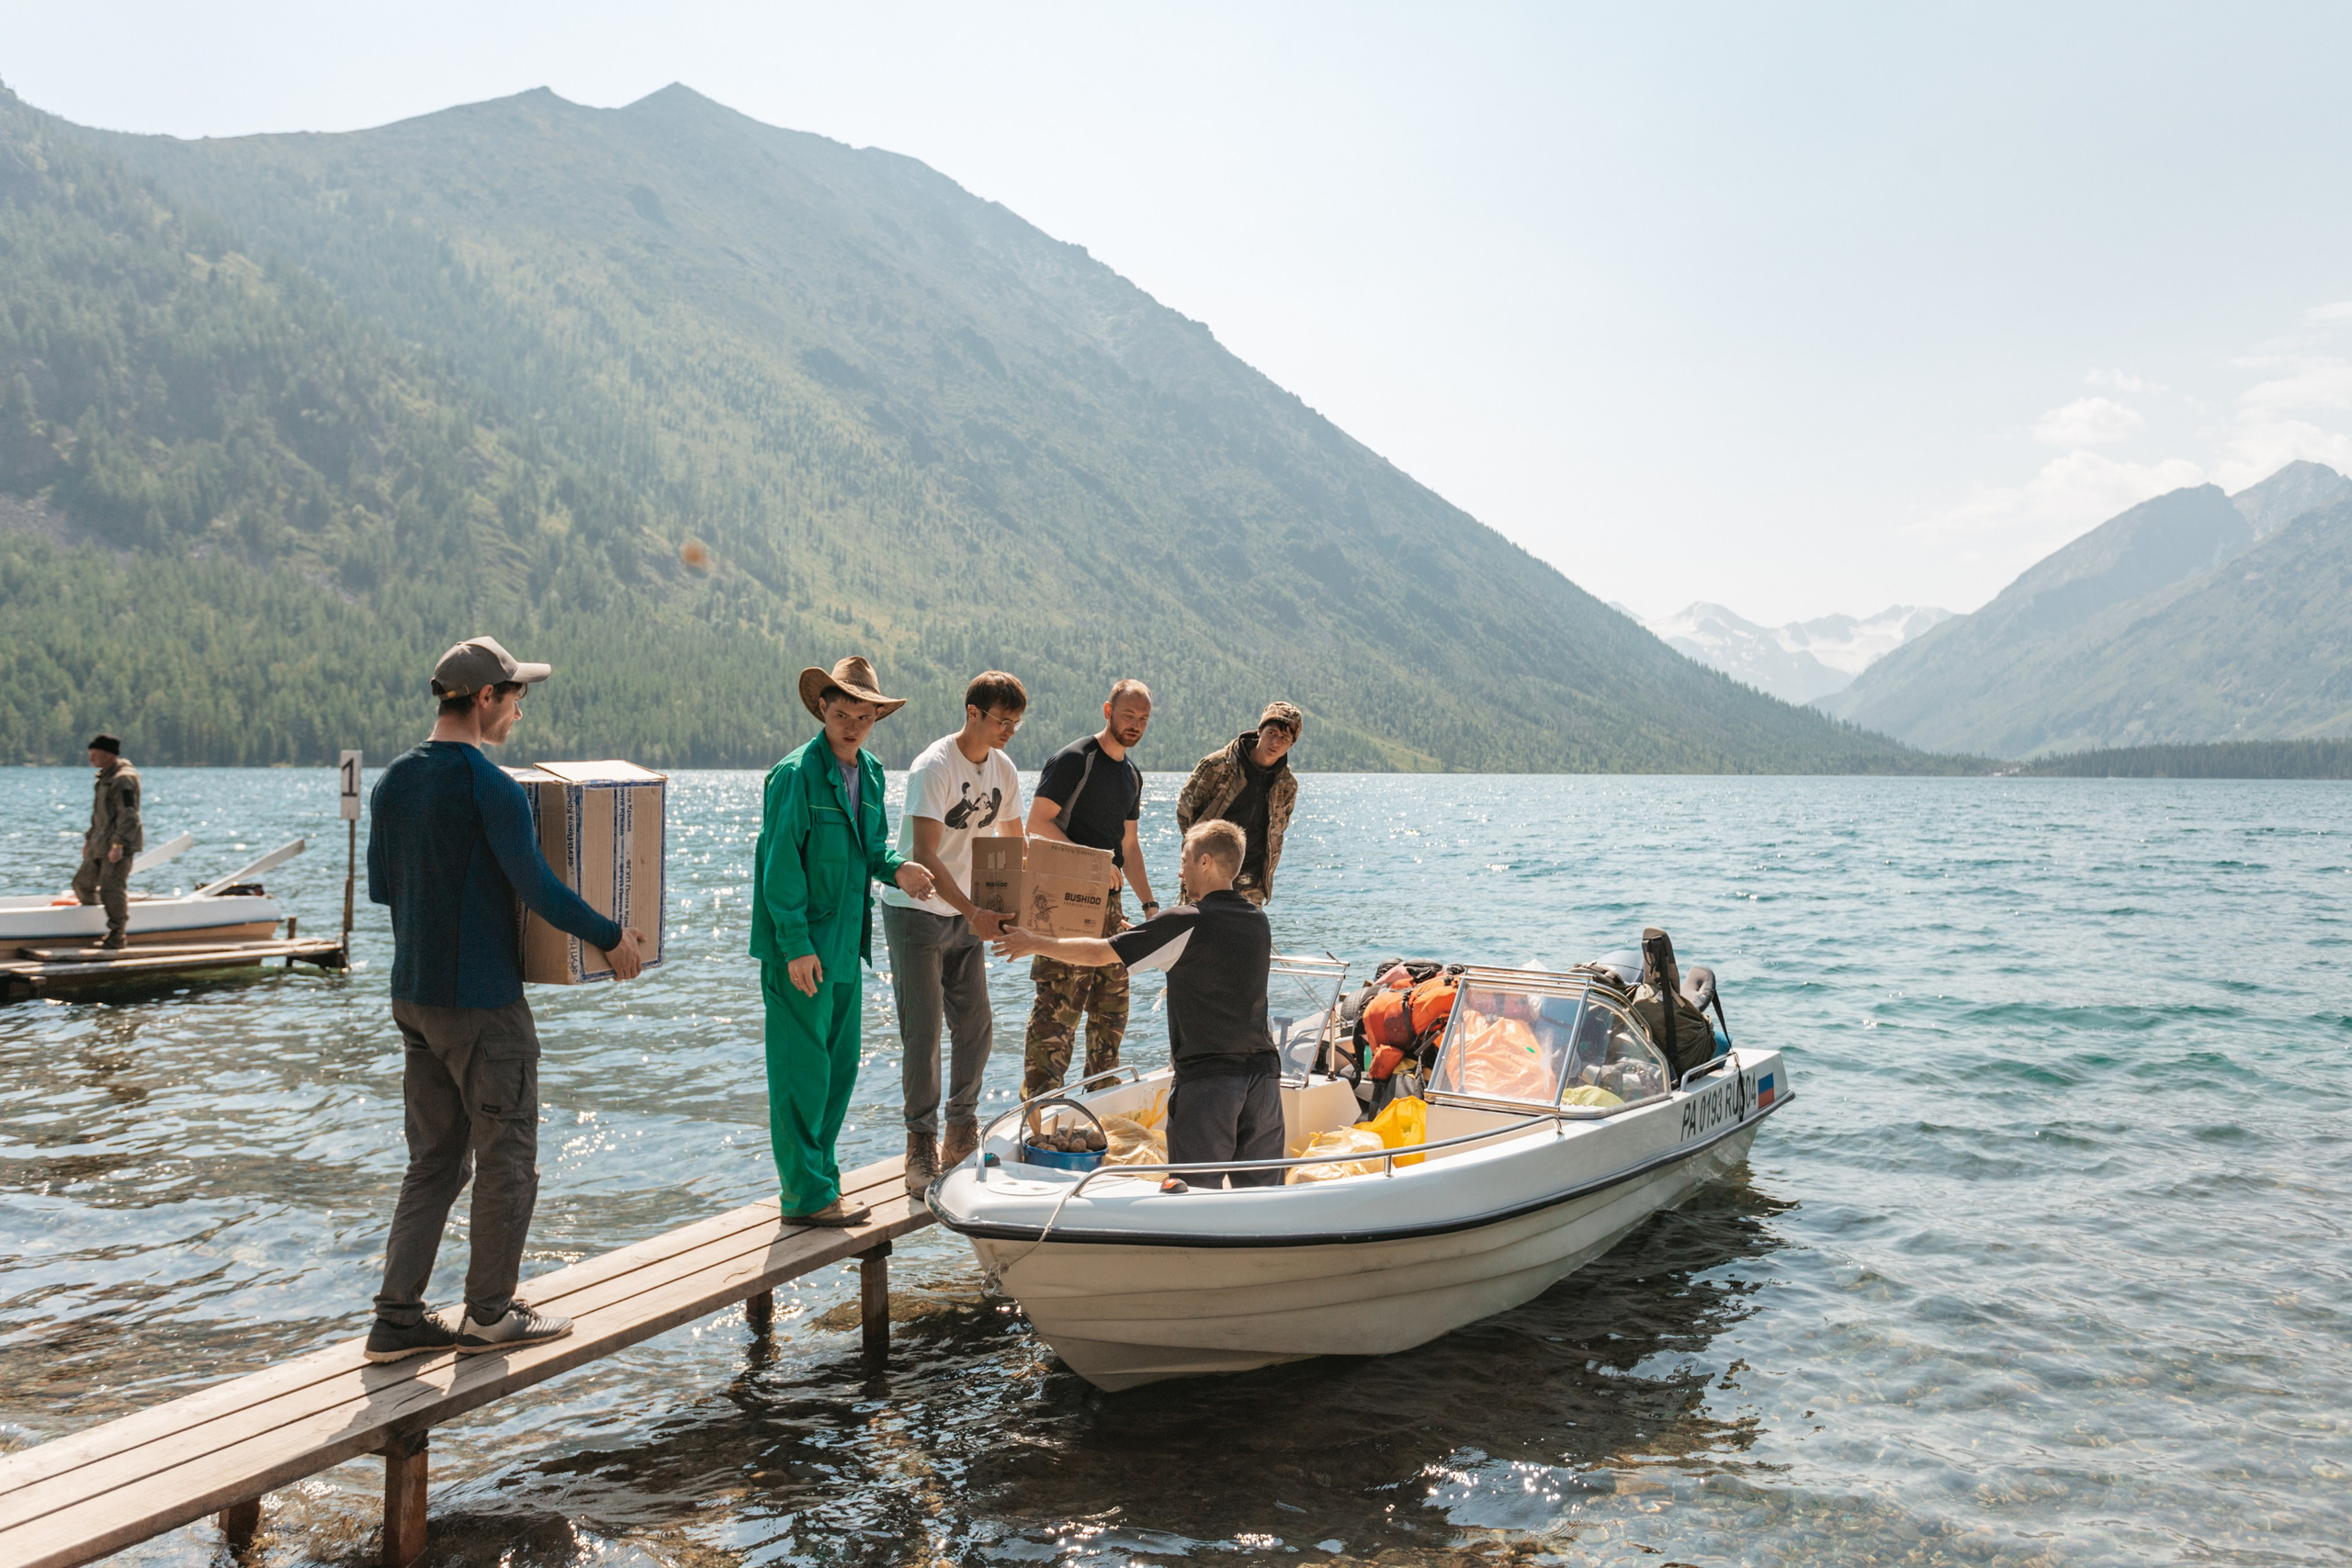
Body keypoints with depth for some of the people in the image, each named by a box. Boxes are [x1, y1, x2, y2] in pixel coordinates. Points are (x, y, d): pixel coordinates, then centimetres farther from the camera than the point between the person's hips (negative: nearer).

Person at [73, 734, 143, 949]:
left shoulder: (123, 780, -16)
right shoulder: (105, 777, 17)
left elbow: (128, 815, -22)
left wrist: (118, 845, -26)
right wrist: (89, 838, 25)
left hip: (119, 845, -10)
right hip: (100, 843, 10)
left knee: (112, 889, -9)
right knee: (83, 883, 12)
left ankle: (117, 937, -1)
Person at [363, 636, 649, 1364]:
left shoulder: (394, 780, 8)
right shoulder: (489, 786, -17)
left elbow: (380, 885, 16)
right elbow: (538, 888, -19)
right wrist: (613, 937, -8)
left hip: (413, 996, 8)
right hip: (482, 1002, -8)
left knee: (435, 1159, 15)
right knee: (507, 1158, 5)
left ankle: (398, 1317, 16)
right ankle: (490, 1315, 14)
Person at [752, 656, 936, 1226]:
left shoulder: (871, 772, 9)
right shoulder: (796, 774, -15)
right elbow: (781, 865, -16)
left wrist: (895, 867, -2)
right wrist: (796, 945, -19)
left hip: (845, 944, 8)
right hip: (800, 949, -8)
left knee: (839, 1068, 15)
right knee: (803, 1071, -1)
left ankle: (817, 1178, 28)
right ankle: (807, 1196, 8)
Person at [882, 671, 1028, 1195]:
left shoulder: (1003, 769, 3)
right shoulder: (934, 767, -19)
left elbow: (1014, 844, 14)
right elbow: (924, 855, -26)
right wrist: (974, 913, -33)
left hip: (967, 914, 7)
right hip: (915, 911, -6)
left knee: (976, 1024, 6)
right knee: (922, 1030, -5)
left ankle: (962, 1126, 21)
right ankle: (921, 1141, 5)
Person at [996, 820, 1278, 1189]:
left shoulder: (1185, 924, -10)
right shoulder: (1259, 921, 9)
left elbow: (1098, 953, -7)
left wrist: (1033, 944, 7)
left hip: (1207, 1078, -6)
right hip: (1263, 1072, 6)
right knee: (1260, 1196, 10)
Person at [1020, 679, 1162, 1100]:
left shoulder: (1132, 774, 17)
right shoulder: (1073, 760, -9)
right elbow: (1037, 823, -15)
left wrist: (1149, 903, 18)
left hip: (1108, 901, 9)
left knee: (1113, 1004, 13)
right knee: (1060, 1004, -10)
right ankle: (1040, 1101, -5)